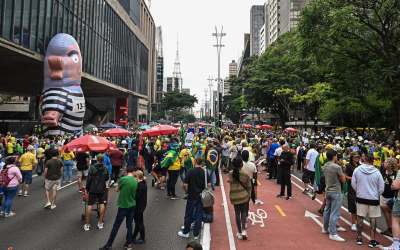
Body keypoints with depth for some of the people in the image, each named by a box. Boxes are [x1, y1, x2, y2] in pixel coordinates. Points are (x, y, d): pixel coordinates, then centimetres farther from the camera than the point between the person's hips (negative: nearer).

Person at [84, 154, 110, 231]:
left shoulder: (92, 168, -11)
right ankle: (100, 223, 18)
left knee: (89, 205, 6)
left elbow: (89, 179, -10)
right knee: (102, 204, 14)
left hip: (93, 189, -2)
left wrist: (87, 188, 0)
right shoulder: (105, 169, -3)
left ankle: (87, 224, 10)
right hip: (102, 189, 2)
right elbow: (107, 178, 11)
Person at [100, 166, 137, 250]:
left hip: (123, 206, -4)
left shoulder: (123, 179, -15)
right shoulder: (136, 182, -3)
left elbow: (117, 189, -1)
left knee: (116, 226, 6)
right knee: (129, 225, 15)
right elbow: (135, 193, 5)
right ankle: (129, 243, 22)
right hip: (132, 206, 4)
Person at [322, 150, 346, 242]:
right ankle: (333, 234, 0)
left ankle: (325, 228, 31)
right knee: (334, 213, -4)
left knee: (327, 210, 19)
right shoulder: (337, 167, -20)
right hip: (336, 192, -8)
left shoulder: (325, 166, 3)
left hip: (328, 191, 8)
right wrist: (342, 174, 5)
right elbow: (343, 180, -11)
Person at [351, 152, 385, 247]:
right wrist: (376, 195, 13)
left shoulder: (357, 170, -10)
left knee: (360, 218, 12)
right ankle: (372, 240, 15)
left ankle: (359, 238, 20)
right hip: (373, 199, -1)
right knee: (373, 219, 10)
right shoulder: (377, 172, -13)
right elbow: (381, 188, -5)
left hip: (360, 198, 1)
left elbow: (353, 184, -2)